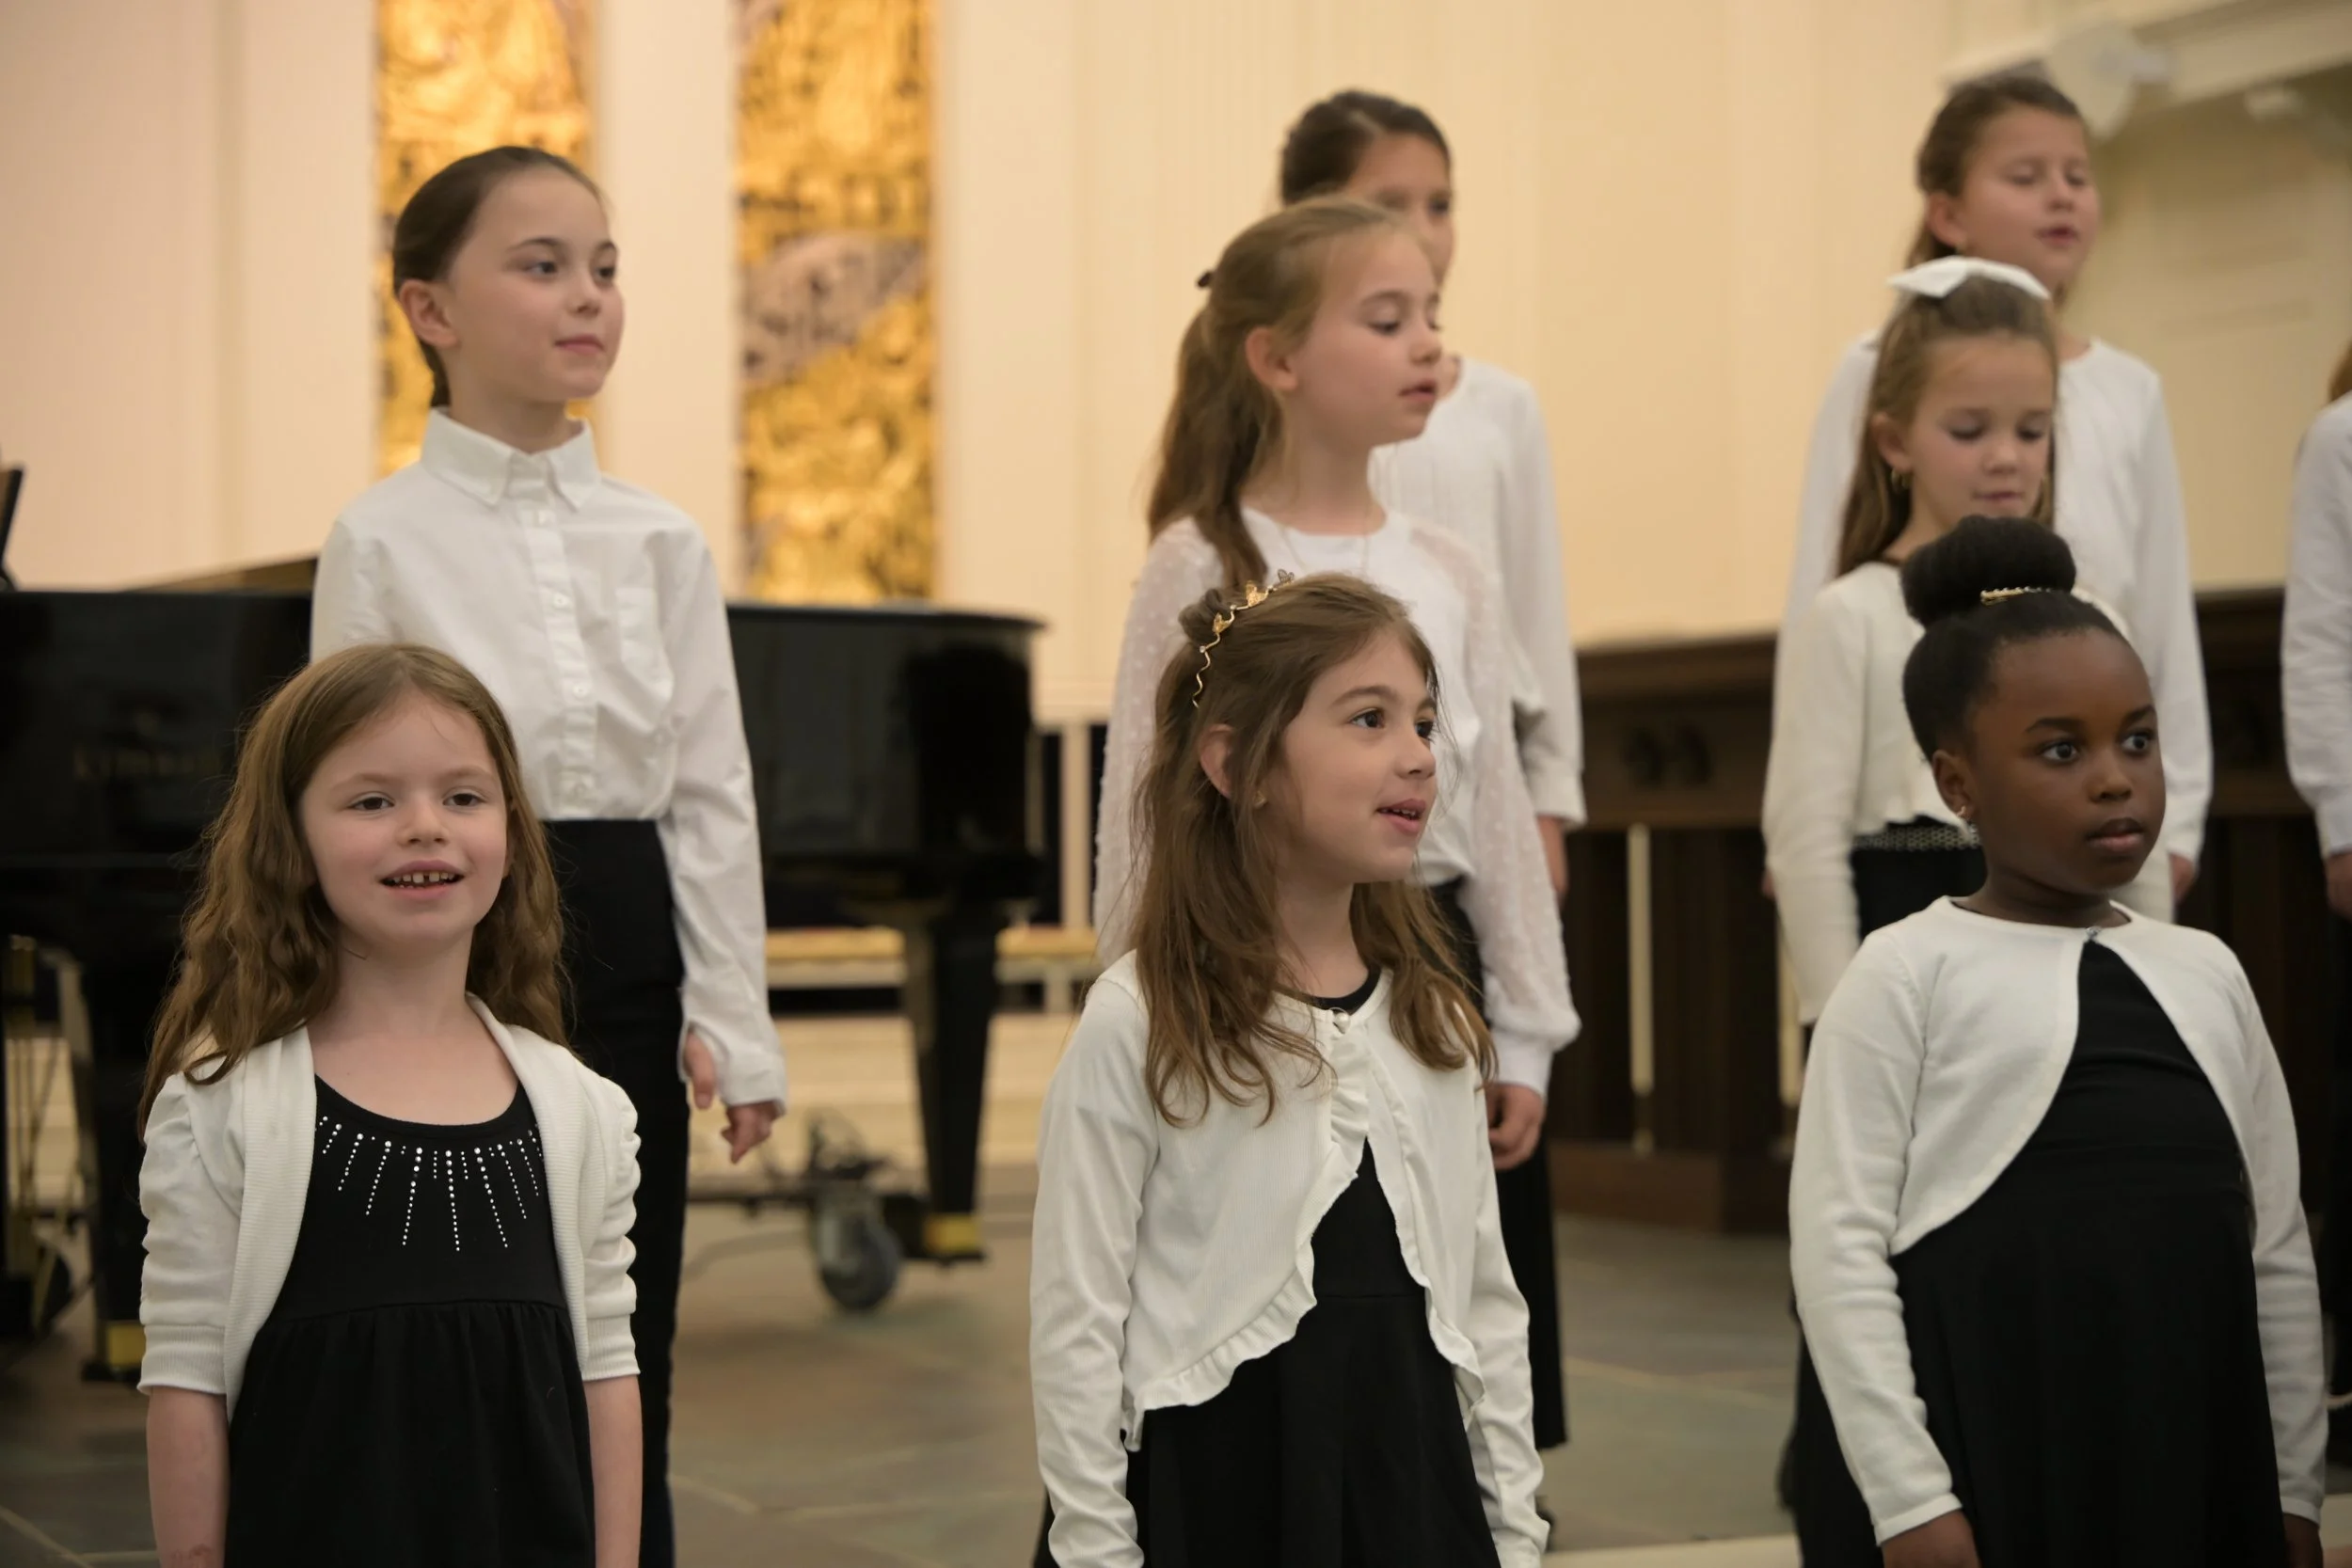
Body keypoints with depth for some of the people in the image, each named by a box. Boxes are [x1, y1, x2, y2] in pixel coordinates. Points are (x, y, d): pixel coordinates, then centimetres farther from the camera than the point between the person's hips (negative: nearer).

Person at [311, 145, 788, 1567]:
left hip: (624, 964, 3)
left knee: (623, 1371, 8)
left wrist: (735, 1024, 3)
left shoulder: (661, 543, 5)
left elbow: (713, 796, 6)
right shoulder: (385, 539, -4)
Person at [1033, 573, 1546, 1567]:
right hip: (1217, 1485, -5)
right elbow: (1076, 1326, -8)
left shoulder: (1434, 1020, 7)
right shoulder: (1138, 1024, -10)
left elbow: (1486, 1300, 12)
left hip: (1413, 1482, 5)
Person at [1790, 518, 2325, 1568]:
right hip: (1986, 1477, -5)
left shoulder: (2207, 974, 11)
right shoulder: (1910, 974, -4)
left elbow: (2277, 1247, 14)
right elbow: (1839, 1243, -9)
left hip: (2199, 1474, 5)